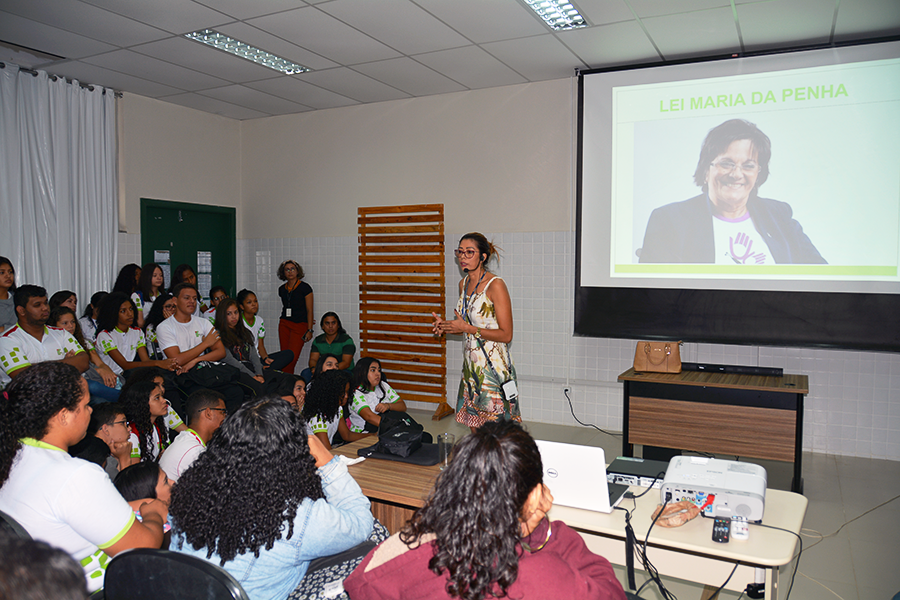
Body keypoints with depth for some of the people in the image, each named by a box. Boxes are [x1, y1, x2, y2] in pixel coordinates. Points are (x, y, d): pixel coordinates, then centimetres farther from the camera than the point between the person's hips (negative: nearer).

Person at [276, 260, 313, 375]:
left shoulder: (304, 287, -3)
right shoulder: (282, 289, 11)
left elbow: (309, 310, -5)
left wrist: (309, 330, -9)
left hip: (300, 325, -5)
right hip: (284, 324, 5)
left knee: (292, 357, -14)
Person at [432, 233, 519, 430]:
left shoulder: (495, 285, -14)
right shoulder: (464, 283, 10)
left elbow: (506, 335, -16)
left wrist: (467, 328, -18)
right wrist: (446, 326, 2)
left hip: (494, 367, -7)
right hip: (471, 365, 7)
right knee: (475, 430, 12)